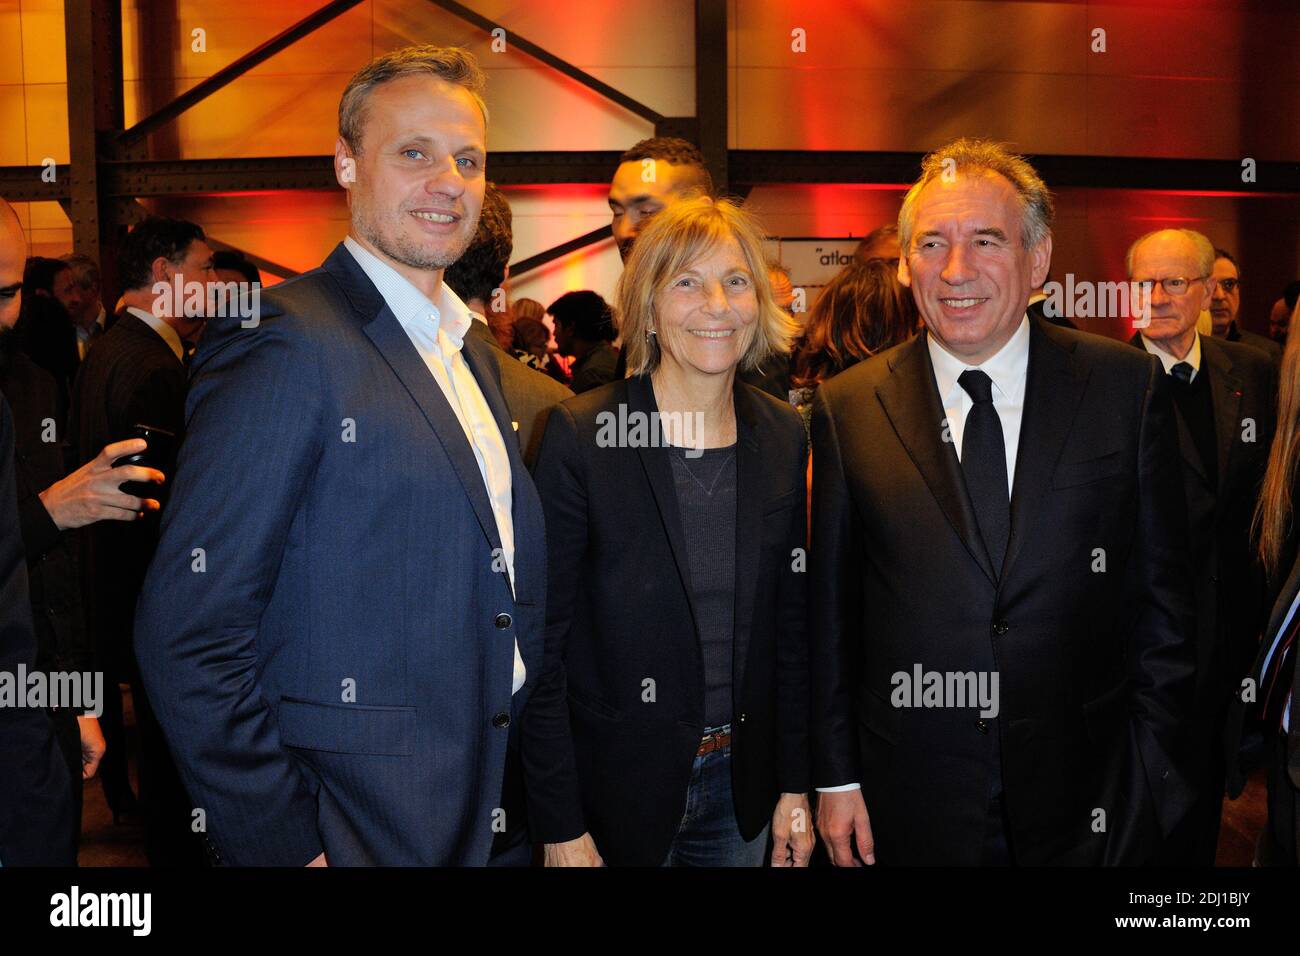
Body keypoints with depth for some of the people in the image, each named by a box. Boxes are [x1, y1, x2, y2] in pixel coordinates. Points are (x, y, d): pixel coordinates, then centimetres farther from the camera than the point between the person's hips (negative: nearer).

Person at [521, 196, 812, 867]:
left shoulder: (783, 438, -1)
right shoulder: (580, 435, -15)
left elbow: (789, 624, 6)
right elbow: (544, 645, -13)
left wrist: (794, 786, 5)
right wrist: (561, 830, -13)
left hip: (740, 788, 4)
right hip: (615, 788, -4)